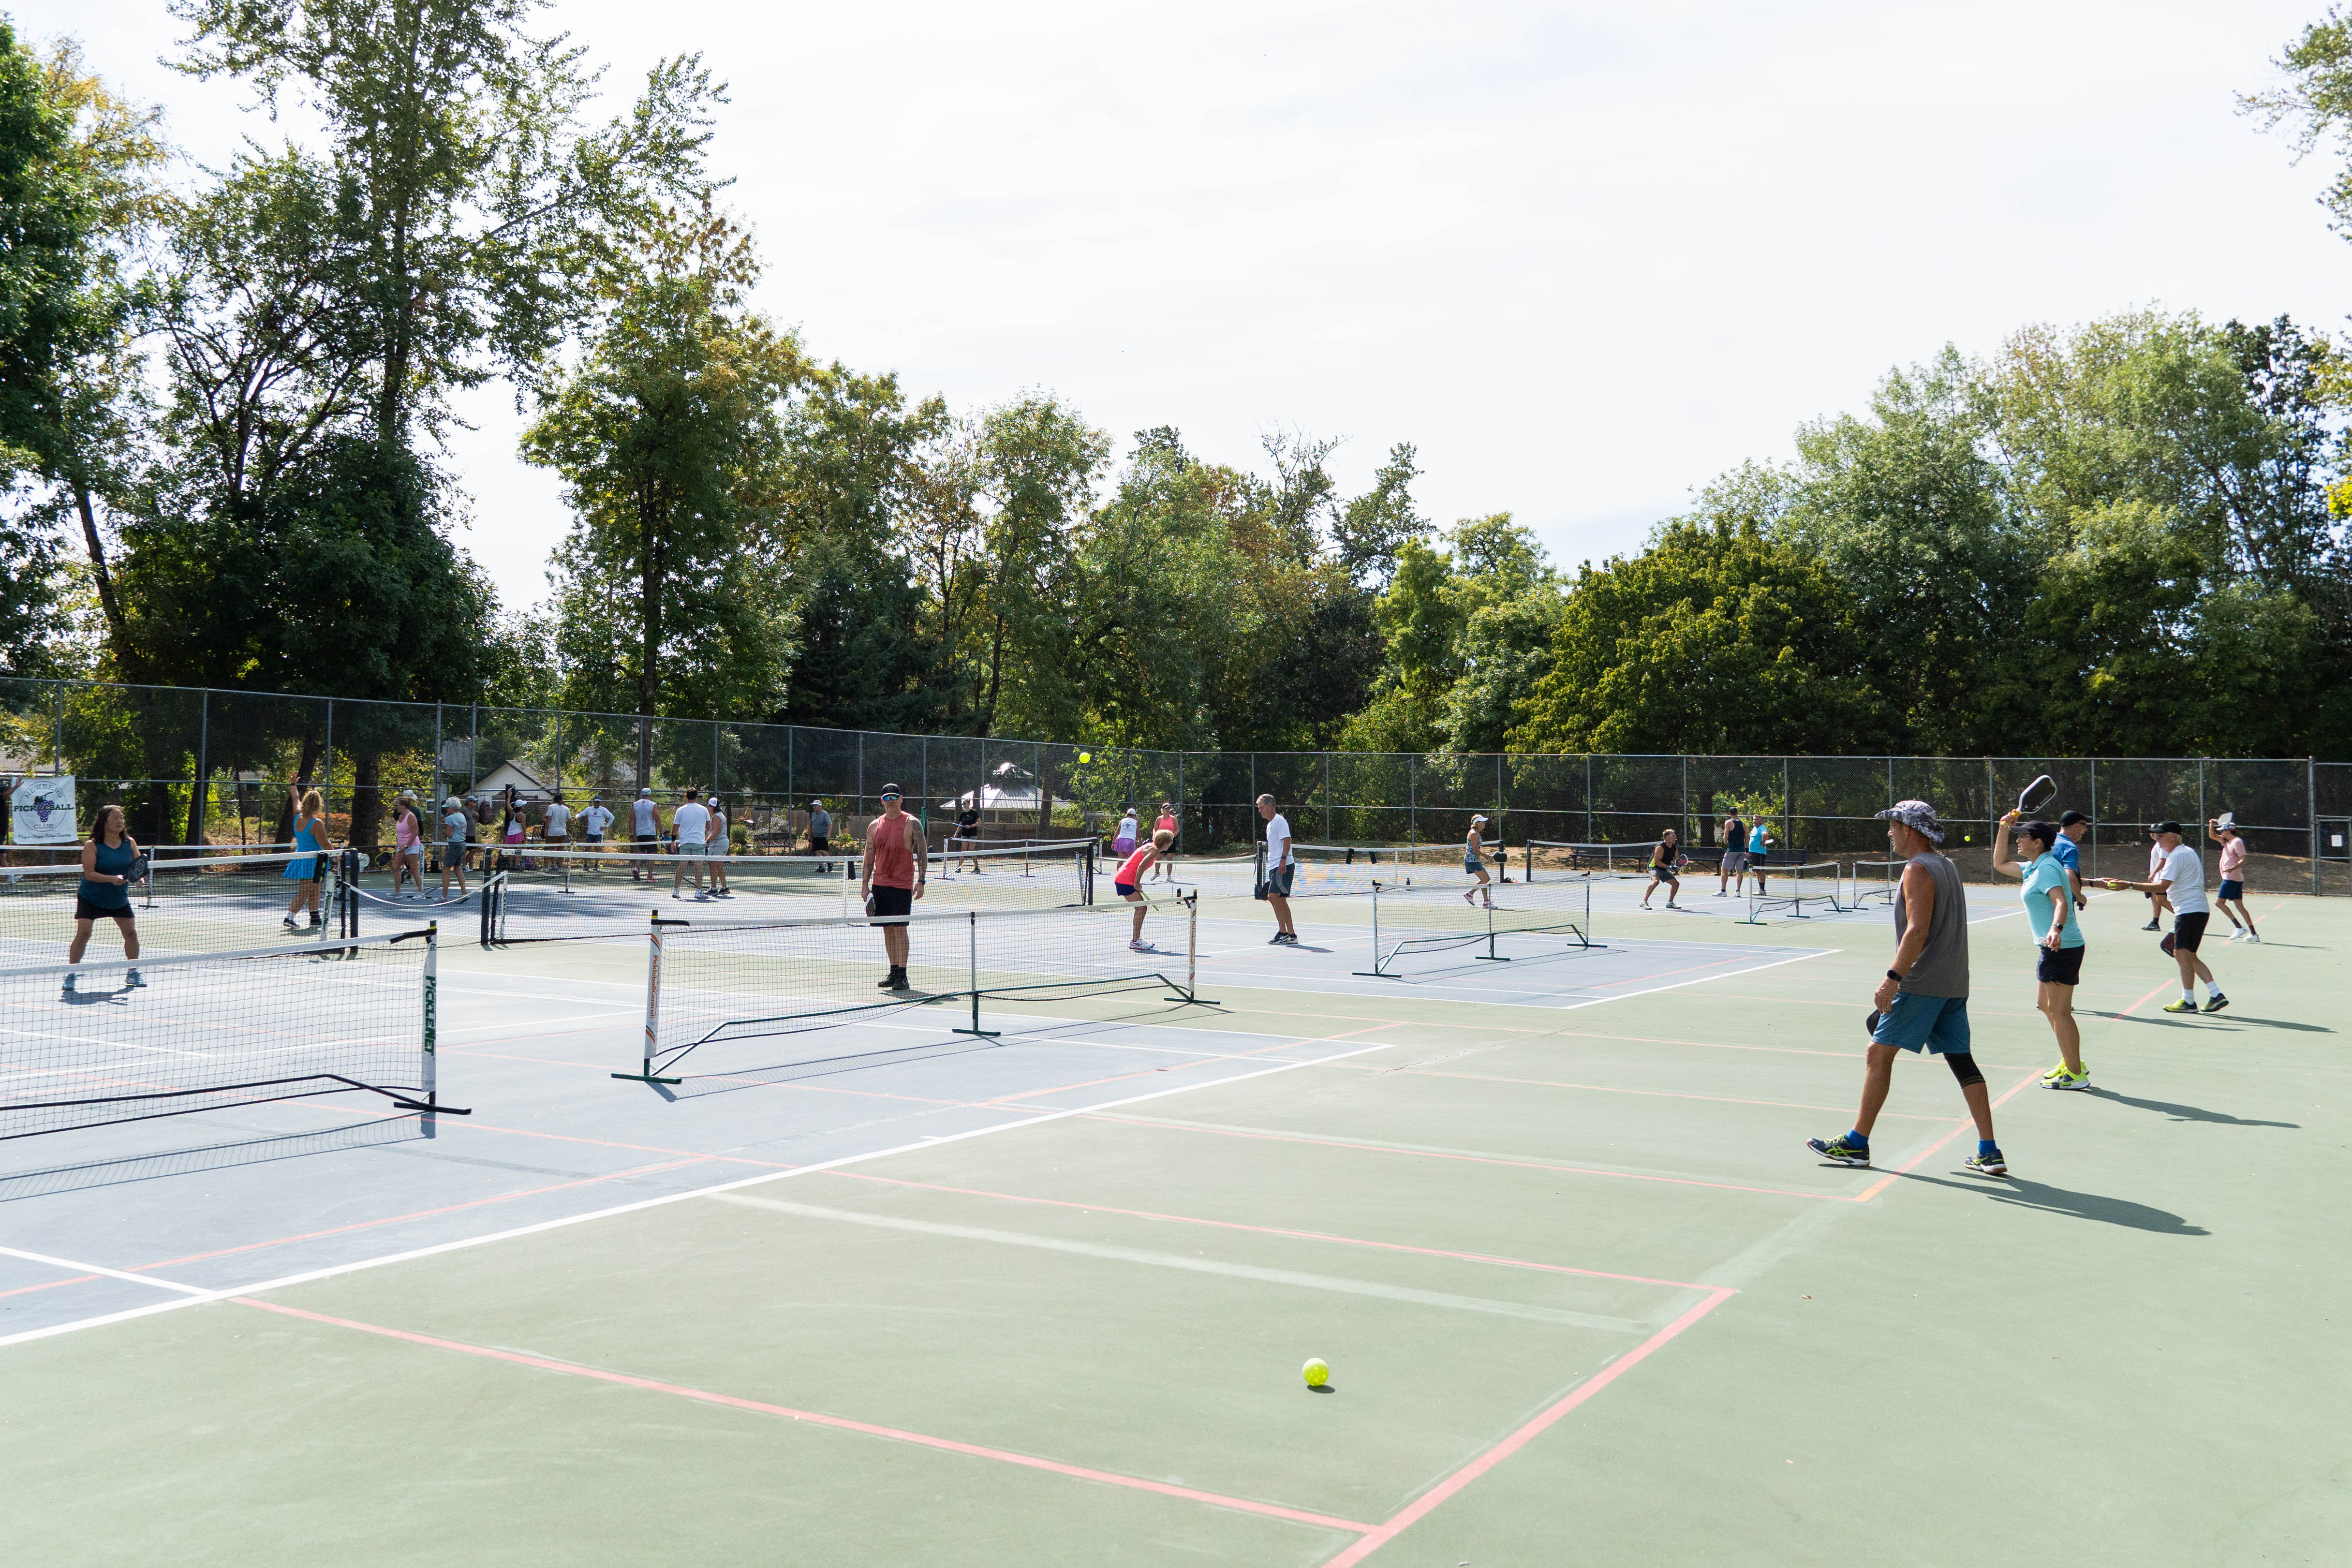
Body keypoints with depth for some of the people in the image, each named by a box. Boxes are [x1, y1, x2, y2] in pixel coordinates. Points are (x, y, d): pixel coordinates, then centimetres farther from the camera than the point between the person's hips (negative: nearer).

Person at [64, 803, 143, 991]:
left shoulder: (130, 843, -2)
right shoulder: (92, 846, -15)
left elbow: (139, 867, 4)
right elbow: (89, 873, -21)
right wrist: (112, 879, -33)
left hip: (120, 898, 4)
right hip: (91, 898, -4)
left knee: (131, 933, 1)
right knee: (83, 933, -13)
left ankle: (133, 974, 16)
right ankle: (70, 975, -2)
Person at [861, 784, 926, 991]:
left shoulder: (912, 824, -3)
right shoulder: (874, 826, 9)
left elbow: (922, 853, -4)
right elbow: (869, 856, 13)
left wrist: (921, 881, -11)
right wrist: (865, 884, 7)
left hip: (902, 886, -5)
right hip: (879, 885, 5)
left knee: (900, 928, -8)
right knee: (888, 929, 8)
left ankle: (902, 976, -8)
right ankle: (893, 972, 16)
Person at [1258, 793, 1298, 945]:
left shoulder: (1279, 821, -8)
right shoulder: (1270, 824, 22)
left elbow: (1287, 841, -19)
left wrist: (1283, 859, -27)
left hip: (1284, 866, -10)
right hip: (1274, 867, 10)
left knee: (1273, 896, -17)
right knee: (1281, 900, 7)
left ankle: (1283, 932, -16)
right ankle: (1291, 935, 9)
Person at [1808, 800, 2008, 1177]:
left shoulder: (1918, 870, -12)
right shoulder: (1947, 865, 16)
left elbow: (1918, 930, -22)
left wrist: (1893, 978, -25)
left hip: (1922, 985, -9)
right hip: (1954, 984, 9)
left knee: (1880, 1054, -3)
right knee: (1960, 1059, 8)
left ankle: (1857, 1144, 1)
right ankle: (1989, 1152, 5)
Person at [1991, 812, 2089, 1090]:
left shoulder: (2047, 867, -16)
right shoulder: (2035, 867, 14)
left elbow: (2062, 902, -31)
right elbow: (2000, 864, 27)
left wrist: (2056, 929, -49)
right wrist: (2004, 829, 17)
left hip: (2062, 948, -11)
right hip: (2054, 947, 11)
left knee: (2059, 1012, -5)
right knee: (2045, 1005, 21)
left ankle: (2076, 1075, 1)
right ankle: (2071, 1062, 31)